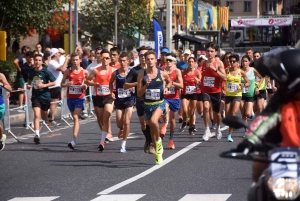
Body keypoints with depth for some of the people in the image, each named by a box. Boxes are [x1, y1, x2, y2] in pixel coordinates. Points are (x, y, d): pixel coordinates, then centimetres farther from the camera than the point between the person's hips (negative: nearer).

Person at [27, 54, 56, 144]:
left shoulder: (45, 71, -10)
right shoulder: (31, 71, 0)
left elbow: (53, 83, -5)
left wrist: (44, 85, -18)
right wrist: (28, 85, -1)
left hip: (45, 96, -1)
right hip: (35, 96, 1)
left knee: (44, 117, 15)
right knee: (37, 115, -17)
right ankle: (37, 134, -19)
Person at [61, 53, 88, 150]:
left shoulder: (84, 72, 0)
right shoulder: (68, 71, 3)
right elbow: (62, 84, 6)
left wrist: (85, 86, -9)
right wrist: (67, 84, -15)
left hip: (79, 97, -3)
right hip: (70, 97, 3)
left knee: (76, 117, -15)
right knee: (74, 118, 13)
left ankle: (74, 140, -23)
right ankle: (75, 139, 26)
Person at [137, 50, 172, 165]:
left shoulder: (162, 74, -4)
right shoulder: (142, 75, -4)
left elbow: (169, 82, 19)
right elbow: (139, 94, -5)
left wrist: (166, 88, -1)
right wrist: (146, 85, -20)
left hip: (159, 103, -3)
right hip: (147, 104, 3)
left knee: (153, 121, -32)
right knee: (151, 129, 12)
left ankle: (158, 141, -8)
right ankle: (158, 152, 31)